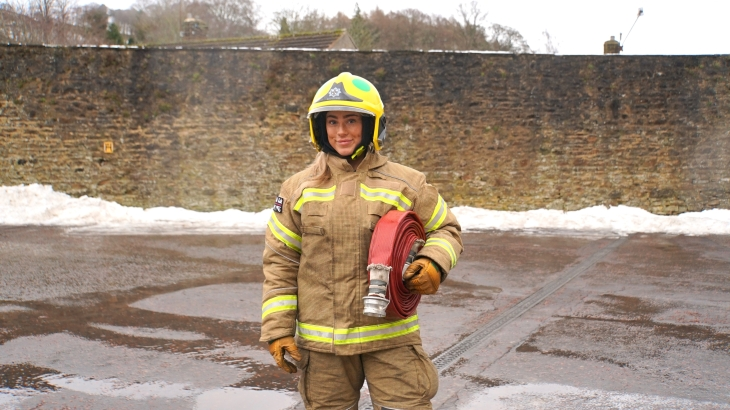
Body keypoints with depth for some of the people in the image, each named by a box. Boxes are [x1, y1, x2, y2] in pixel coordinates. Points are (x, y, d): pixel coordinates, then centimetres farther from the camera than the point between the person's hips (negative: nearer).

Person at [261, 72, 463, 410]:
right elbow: (280, 262, 6)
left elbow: (446, 229, 11)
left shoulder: (405, 185, -1)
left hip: (390, 335, -1)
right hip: (321, 341, 2)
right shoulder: (298, 190, 3)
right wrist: (278, 329, 1)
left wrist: (434, 263, -11)